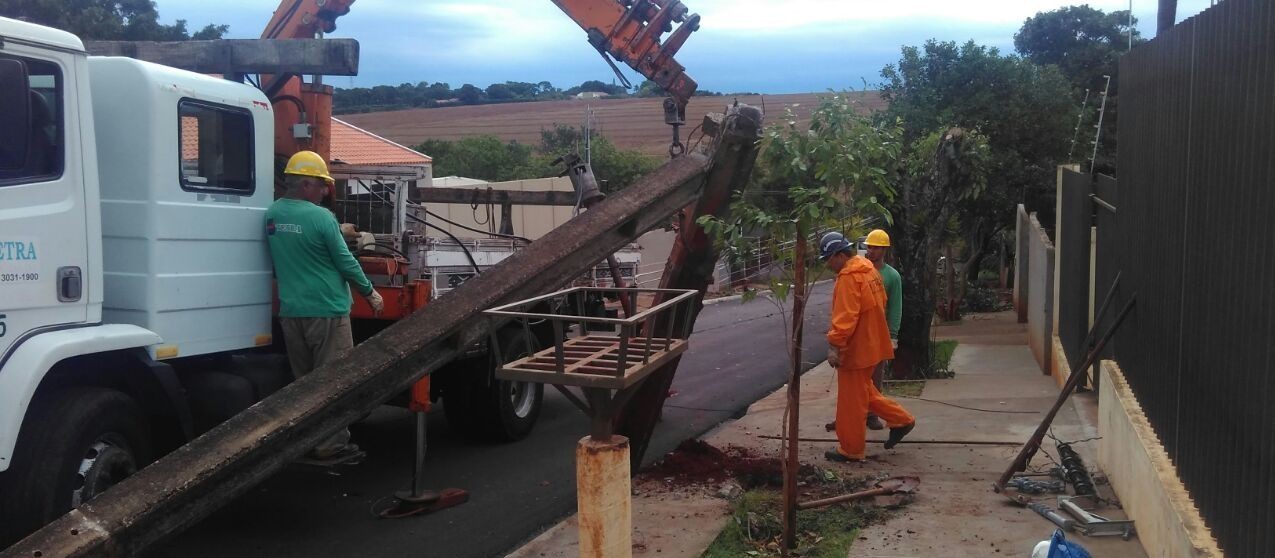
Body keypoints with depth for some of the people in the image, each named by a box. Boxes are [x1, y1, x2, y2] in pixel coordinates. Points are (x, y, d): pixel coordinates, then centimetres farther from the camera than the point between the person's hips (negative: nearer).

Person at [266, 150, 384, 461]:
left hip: (290, 311, 7)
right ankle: (330, 445, 7)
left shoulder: (272, 215, 4)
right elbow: (345, 262, -9)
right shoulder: (321, 217, -15)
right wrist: (370, 293, 4)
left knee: (303, 379, 16)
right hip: (326, 310, -6)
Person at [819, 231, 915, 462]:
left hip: (856, 348, -10)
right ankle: (900, 420, 23)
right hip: (870, 343, 10)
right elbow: (879, 303, 19)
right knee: (863, 391, 23)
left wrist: (834, 345, -28)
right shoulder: (868, 269, 10)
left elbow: (845, 316, -28)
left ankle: (851, 449, 11)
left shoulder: (848, 277, -21)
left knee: (851, 401, 1)